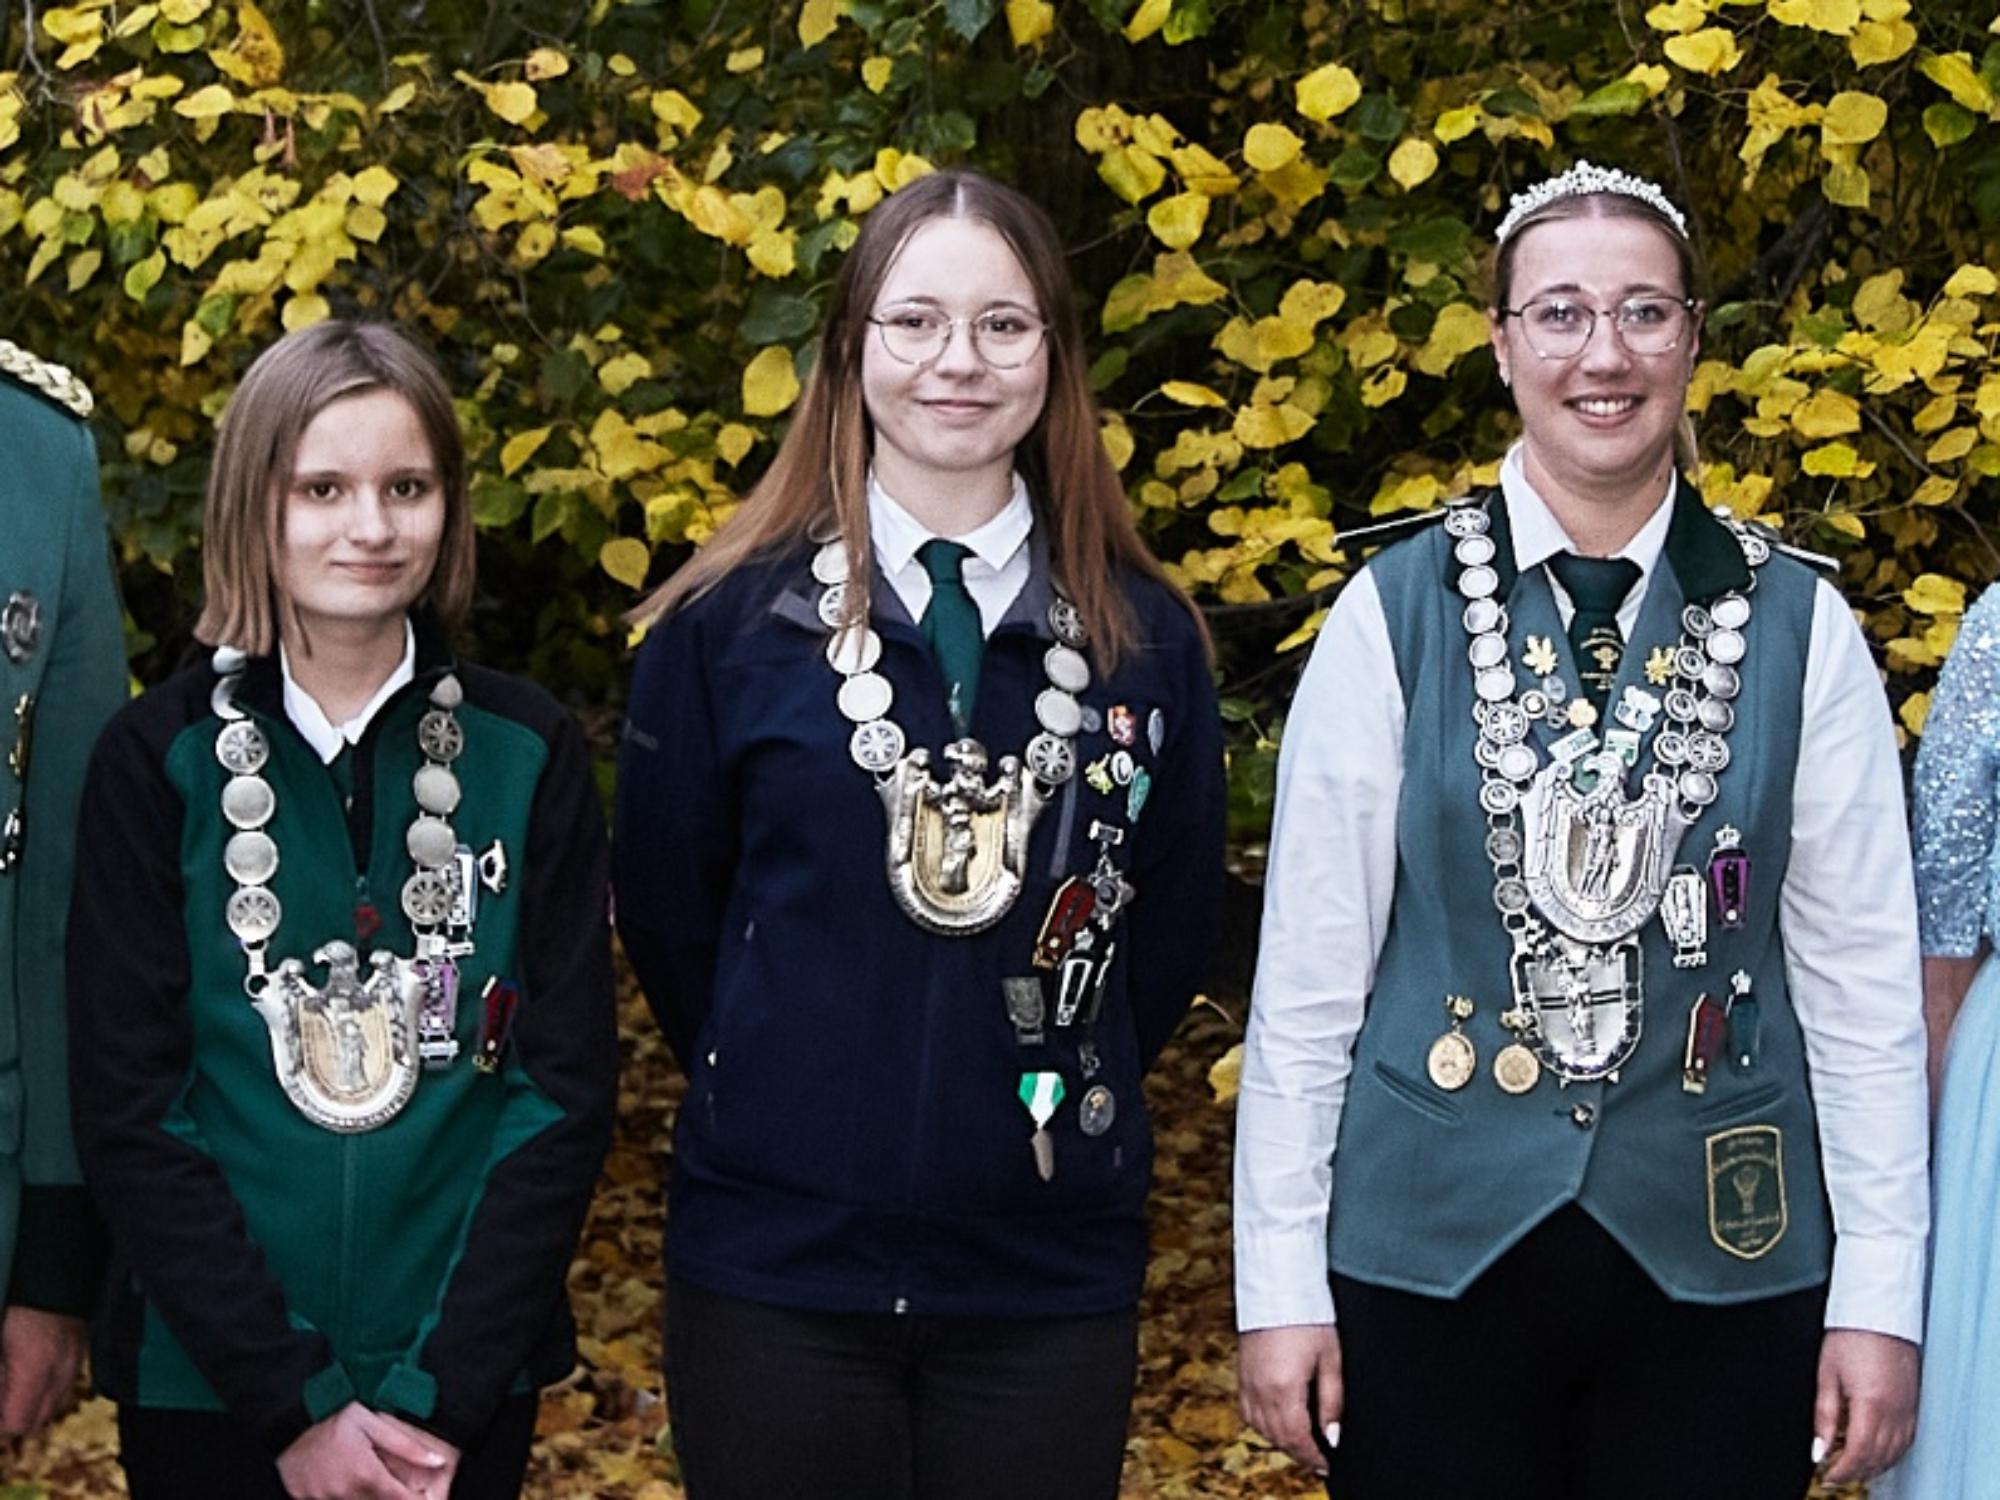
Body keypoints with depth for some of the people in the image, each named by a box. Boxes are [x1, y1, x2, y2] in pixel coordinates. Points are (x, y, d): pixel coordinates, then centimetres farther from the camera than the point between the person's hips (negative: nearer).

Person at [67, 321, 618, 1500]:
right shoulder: (160, 761, -5)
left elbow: (569, 1089, -2)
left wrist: (439, 1397, -10)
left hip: (464, 1383, 1)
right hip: (205, 1386, -1)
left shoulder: (531, 756, -2)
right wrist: (292, 1399, -13)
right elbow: (127, 1110, -6)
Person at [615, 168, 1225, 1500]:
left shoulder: (1145, 638, 2)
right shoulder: (729, 623, -2)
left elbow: (1174, 929, 11)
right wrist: (783, 1098, 8)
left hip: (1052, 1275, 1)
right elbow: (667, 913, 6)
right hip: (774, 1263, -1)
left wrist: (1058, 1100, 7)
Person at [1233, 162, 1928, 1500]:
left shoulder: (1798, 628, 0)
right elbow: (1308, 965, -2)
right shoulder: (1396, 613, -3)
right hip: (1433, 1253, -1)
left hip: (1721, 1261, 1)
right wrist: (1281, 1287, -2)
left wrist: (1880, 1294, -1)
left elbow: (1865, 978, 1)